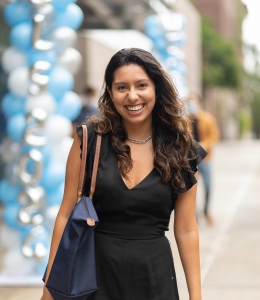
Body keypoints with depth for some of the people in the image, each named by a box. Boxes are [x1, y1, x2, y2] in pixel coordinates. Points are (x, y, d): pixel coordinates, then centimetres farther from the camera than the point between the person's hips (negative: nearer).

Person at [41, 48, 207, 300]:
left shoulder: (180, 150, -3)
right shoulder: (90, 140, -6)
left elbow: (186, 230, 0)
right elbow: (66, 215, -3)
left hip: (155, 274, 1)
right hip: (96, 270, -1)